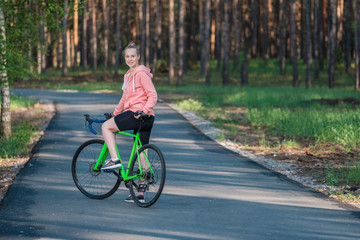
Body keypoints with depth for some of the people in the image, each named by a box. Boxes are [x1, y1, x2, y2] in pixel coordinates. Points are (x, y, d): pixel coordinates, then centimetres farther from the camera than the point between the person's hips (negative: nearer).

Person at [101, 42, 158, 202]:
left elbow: (153, 95, -15)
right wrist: (114, 114, 31)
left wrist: (143, 111, -25)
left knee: (106, 126, -2)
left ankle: (115, 160, -7)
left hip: (140, 115, -9)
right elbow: (125, 99, 30)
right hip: (140, 118, 9)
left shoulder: (141, 74, -8)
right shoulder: (128, 76, 21)